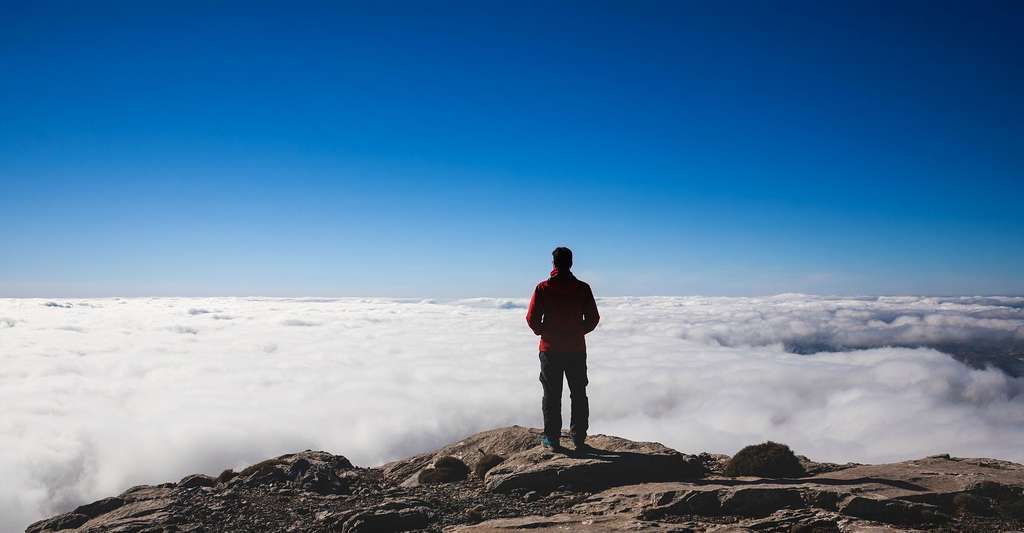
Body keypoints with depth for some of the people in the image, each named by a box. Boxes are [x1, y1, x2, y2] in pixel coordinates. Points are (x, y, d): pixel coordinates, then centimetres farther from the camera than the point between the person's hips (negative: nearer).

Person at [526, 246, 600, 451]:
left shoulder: (543, 288, -7)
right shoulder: (583, 288, -3)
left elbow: (532, 318, -7)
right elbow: (593, 318, 1)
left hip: (550, 349, -1)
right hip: (577, 349, 1)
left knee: (552, 394, 7)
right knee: (579, 394, 12)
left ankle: (552, 439, 8)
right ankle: (579, 437, 15)